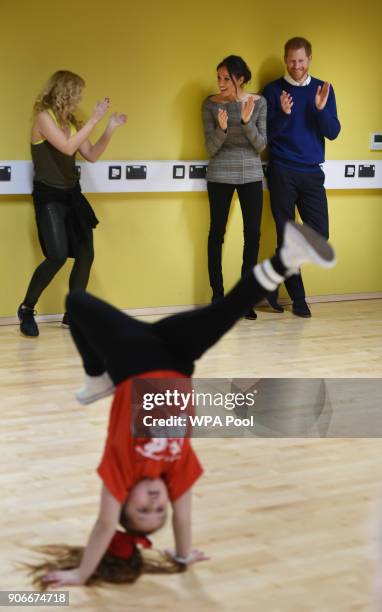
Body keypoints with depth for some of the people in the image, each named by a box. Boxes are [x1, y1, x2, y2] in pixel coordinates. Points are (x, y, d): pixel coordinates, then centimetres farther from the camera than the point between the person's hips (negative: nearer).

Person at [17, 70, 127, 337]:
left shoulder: (71, 122, 11)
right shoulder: (44, 117, -12)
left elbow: (91, 155, 12)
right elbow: (67, 147, -24)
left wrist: (110, 129, 2)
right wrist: (94, 119, -22)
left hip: (72, 195, 8)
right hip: (49, 195, -8)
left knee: (85, 254, 5)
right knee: (58, 256, -19)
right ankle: (26, 309, -1)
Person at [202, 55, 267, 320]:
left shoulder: (259, 102, -2)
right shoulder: (211, 104, -5)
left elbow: (261, 145, -6)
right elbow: (211, 148, -7)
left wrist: (247, 121, -21)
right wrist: (222, 129, -26)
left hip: (251, 175, 1)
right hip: (220, 176, -1)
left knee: (253, 234, 1)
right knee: (217, 233, 2)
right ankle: (218, 296, 12)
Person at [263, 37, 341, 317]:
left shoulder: (323, 90, 8)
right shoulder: (273, 91, 1)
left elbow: (333, 133, 2)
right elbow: (266, 134, -3)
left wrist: (321, 108, -15)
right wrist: (283, 114, -20)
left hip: (312, 173, 3)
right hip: (282, 172, -2)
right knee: (286, 237, 0)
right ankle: (297, 297, 12)